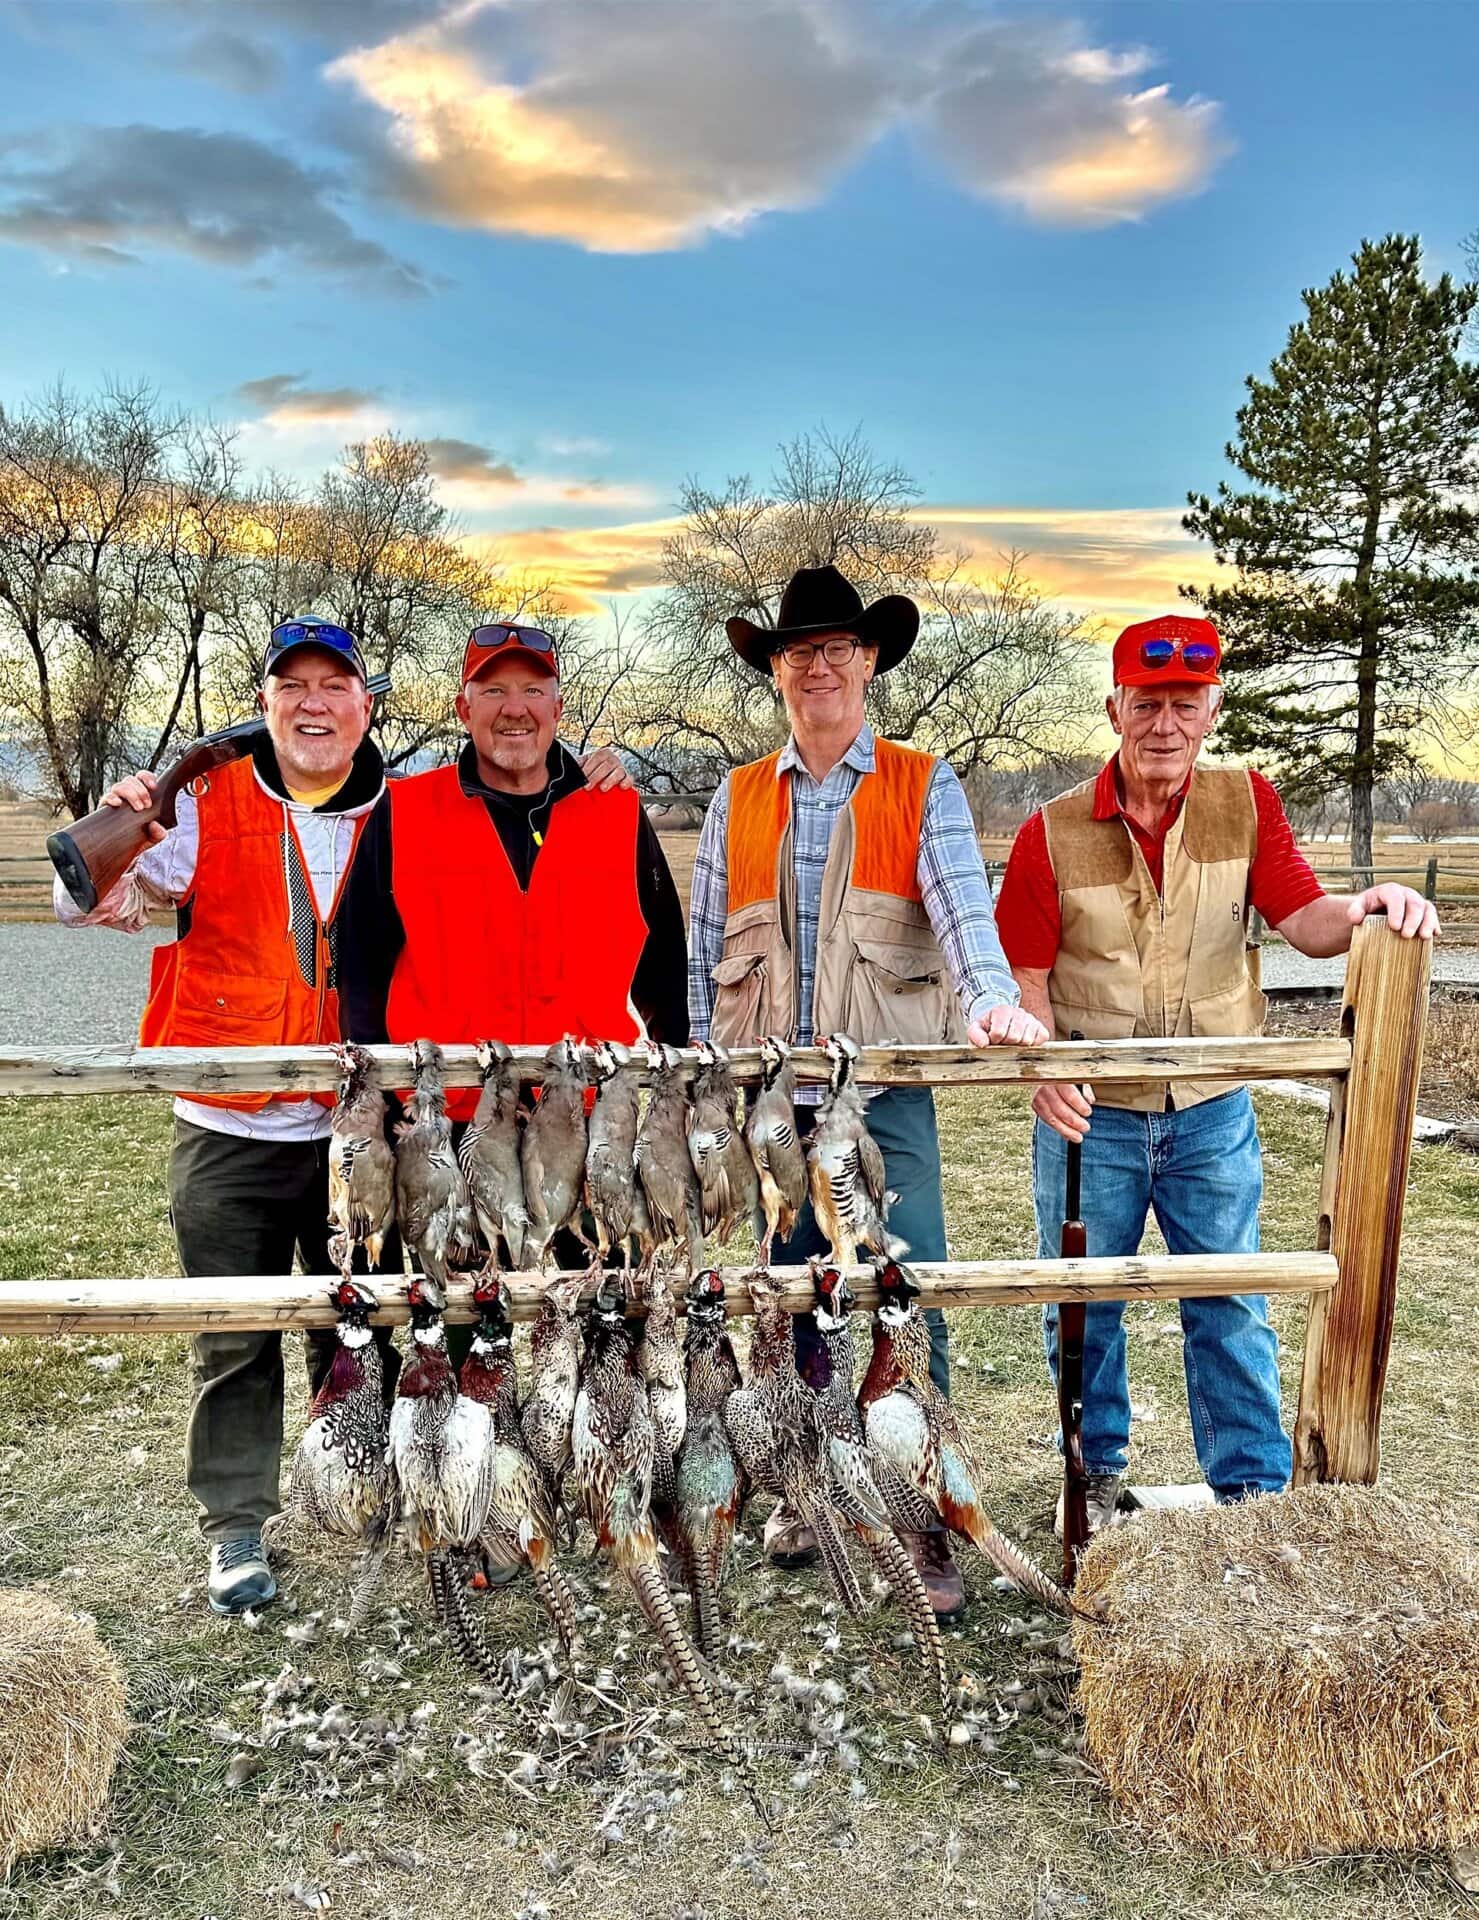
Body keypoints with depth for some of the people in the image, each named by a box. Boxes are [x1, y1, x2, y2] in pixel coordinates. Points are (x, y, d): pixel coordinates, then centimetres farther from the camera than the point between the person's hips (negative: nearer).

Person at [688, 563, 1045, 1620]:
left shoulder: (925, 788, 3)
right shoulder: (738, 798, 11)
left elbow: (963, 909, -12)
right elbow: (704, 950, 11)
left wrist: (992, 1003, -32)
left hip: (885, 1099, -2)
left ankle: (920, 1527, 11)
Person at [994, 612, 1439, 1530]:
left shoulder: (1248, 803, -1)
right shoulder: (1053, 832, -7)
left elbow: (1305, 918, -10)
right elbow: (1026, 977, -5)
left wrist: (1365, 907, -33)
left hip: (1213, 1113, 1)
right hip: (1090, 1115, 0)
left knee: (1233, 1310, 10)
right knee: (1083, 1307, 13)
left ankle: (1255, 1489, 26)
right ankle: (1099, 1468, 33)